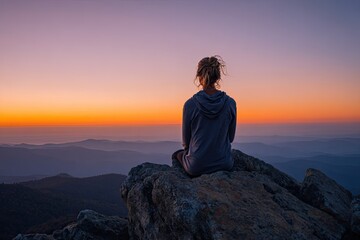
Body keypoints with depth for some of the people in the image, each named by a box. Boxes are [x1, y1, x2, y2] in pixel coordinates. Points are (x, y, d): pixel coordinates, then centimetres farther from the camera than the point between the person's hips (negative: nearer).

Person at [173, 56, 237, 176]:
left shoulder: (190, 104, -15)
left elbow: (186, 140, -3)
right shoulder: (230, 103, -8)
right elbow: (230, 137, 4)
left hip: (196, 166, -2)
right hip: (224, 164, 2)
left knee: (178, 154, 30)